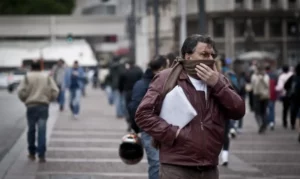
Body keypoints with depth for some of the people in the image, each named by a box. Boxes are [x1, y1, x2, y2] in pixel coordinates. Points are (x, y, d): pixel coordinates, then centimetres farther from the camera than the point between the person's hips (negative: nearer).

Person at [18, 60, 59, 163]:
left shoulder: (27, 77, 3)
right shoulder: (47, 78, 8)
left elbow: (21, 92, -6)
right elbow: (55, 92, 1)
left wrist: (25, 100, 13)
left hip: (31, 106, 0)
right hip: (44, 106, 0)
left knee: (31, 130, 12)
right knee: (42, 130, -3)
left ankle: (32, 153, 19)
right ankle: (41, 155, -9)